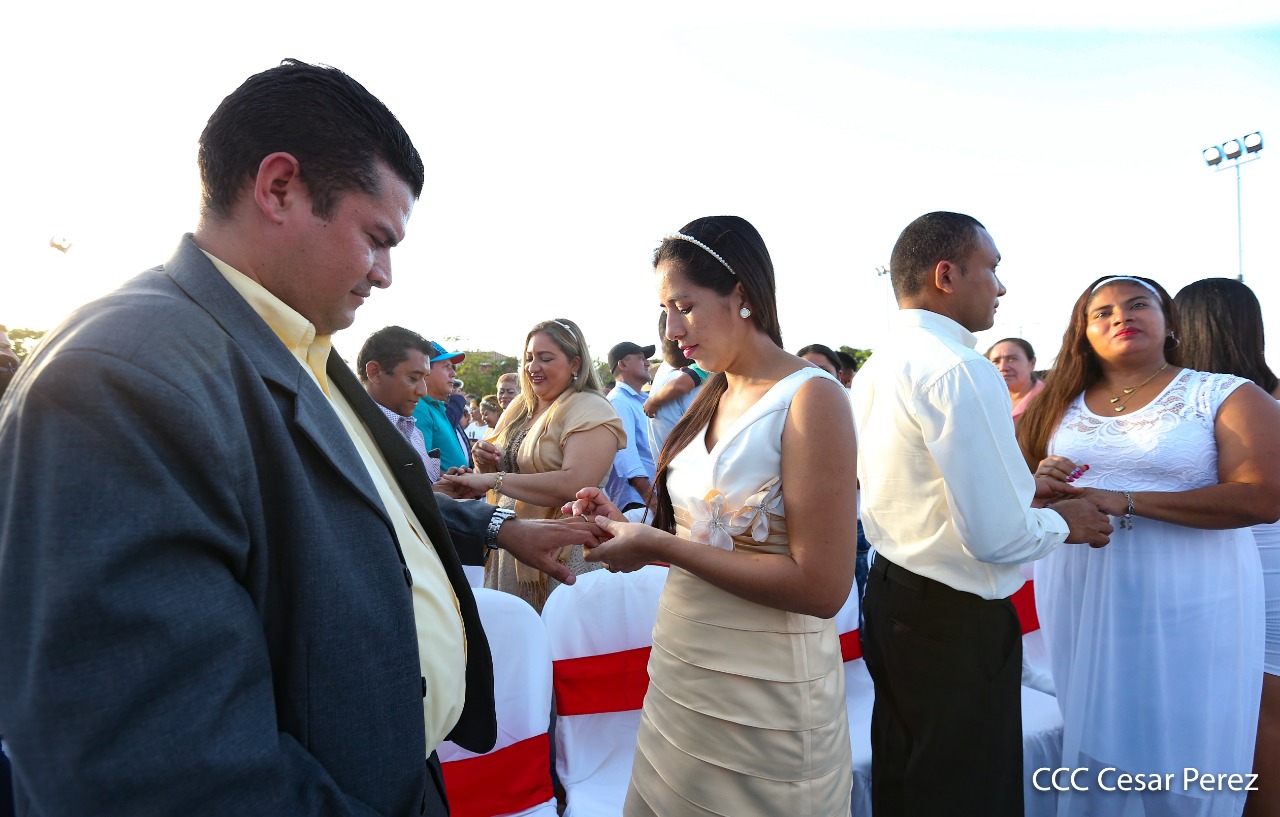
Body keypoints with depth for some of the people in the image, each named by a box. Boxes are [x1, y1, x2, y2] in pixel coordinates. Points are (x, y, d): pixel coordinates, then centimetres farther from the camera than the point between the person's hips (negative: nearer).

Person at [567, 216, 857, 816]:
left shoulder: (810, 397, -16)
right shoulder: (711, 398, 7)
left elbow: (821, 586, -22)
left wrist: (659, 546, -21)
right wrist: (627, 526, -4)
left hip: (766, 700, -7)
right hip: (680, 677, 7)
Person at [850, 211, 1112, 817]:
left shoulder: (877, 368, 7)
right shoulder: (960, 371, -22)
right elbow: (995, 536, -24)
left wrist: (1017, 487, 15)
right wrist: (1062, 523, -4)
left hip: (892, 591, 9)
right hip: (956, 620, -9)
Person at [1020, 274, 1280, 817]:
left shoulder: (1227, 396, -3)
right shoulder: (1059, 405, 8)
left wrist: (1126, 501, -21)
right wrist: (1038, 484, -9)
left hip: (1186, 605, -3)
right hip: (1079, 602, 3)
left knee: (1184, 769, 7)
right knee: (1091, 745, 15)